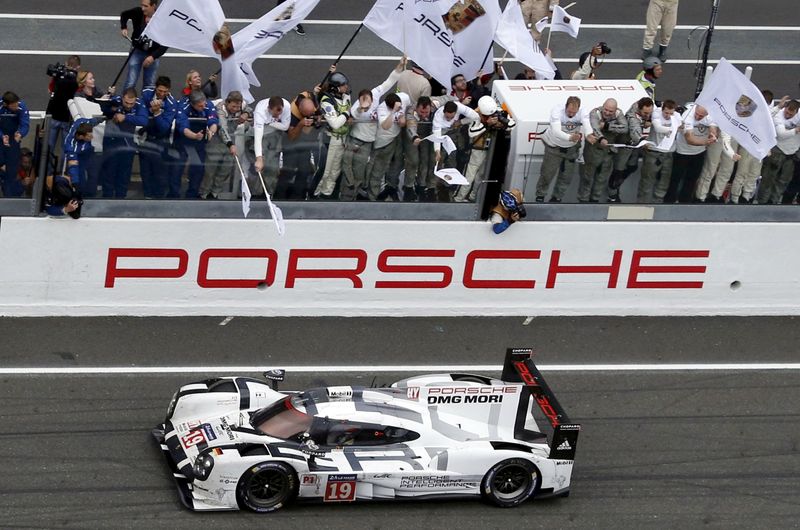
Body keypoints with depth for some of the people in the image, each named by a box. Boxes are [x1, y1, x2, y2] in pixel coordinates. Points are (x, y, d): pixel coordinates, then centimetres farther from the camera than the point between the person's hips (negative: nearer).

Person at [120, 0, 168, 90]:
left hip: (153, 54, 0)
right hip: (137, 51, 0)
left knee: (150, 85, 8)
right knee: (130, 83, -6)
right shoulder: (138, 12, -13)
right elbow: (124, 15, 11)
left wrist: (153, 56, -27)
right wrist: (123, 28, -5)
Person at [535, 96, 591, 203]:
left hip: (571, 148, 3)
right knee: (548, 173, 4)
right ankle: (540, 195, 28)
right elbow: (556, 131, -45)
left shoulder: (582, 113, -23)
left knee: (566, 176, 10)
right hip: (554, 146, -3)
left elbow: (587, 126, -41)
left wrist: (589, 135, -66)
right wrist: (570, 137, -64)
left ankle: (557, 197, 30)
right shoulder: (557, 111, -32)